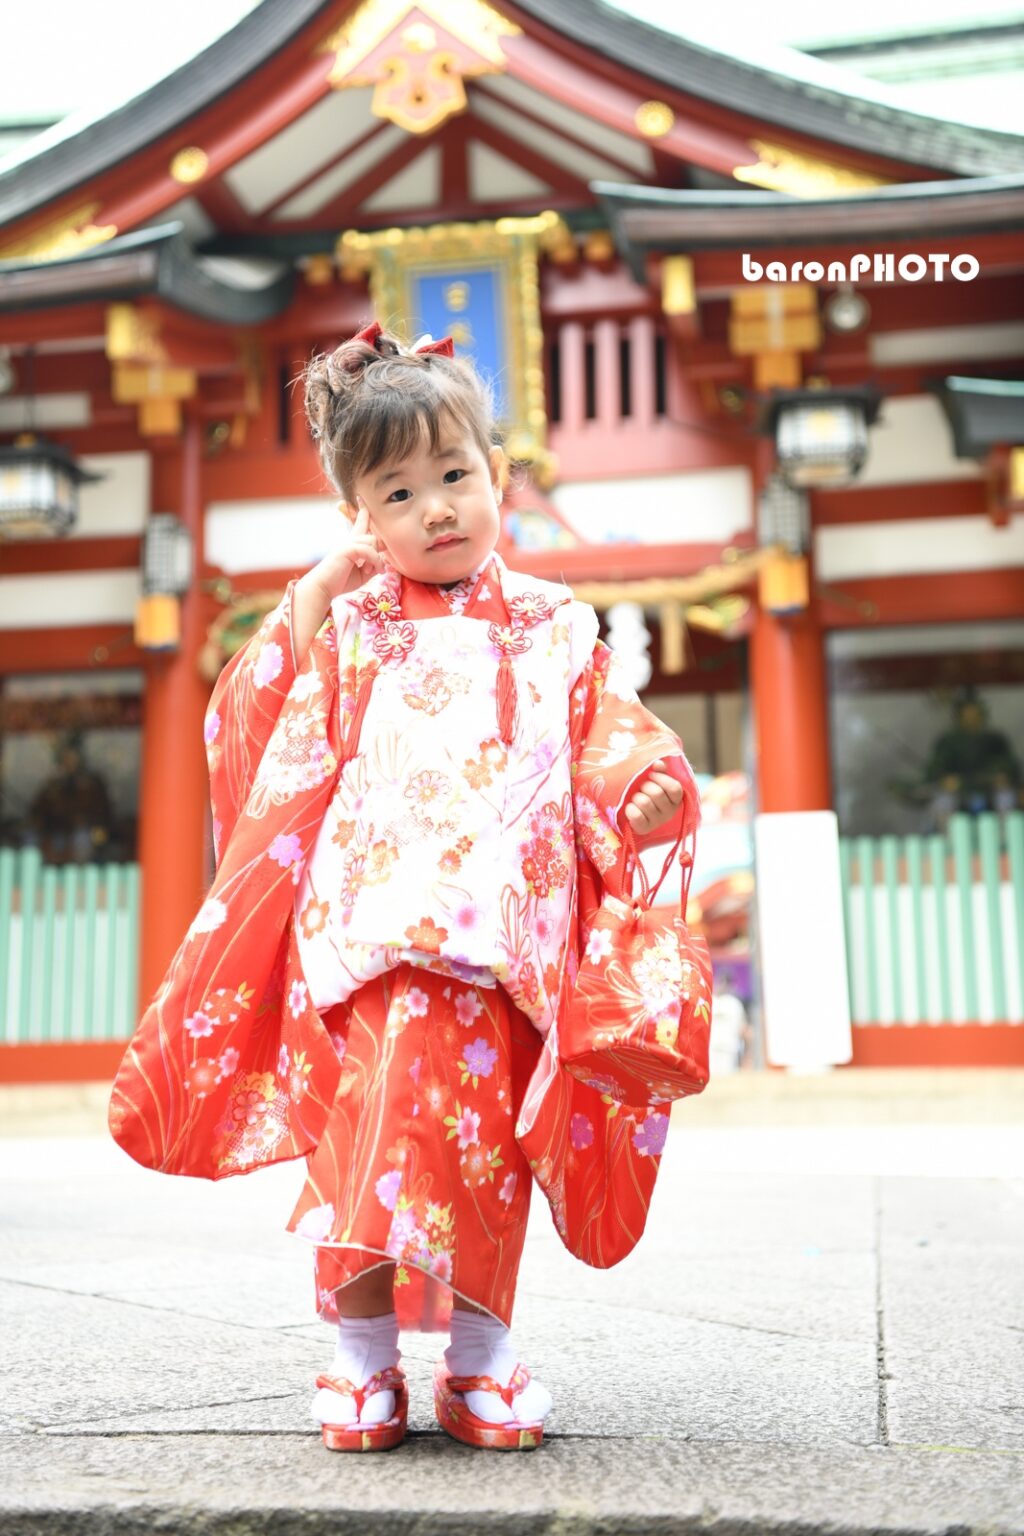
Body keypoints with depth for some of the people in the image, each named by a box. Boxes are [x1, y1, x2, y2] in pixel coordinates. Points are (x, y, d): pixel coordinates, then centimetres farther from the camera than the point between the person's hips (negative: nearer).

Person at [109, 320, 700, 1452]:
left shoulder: (550, 629, 14)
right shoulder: (347, 625, 11)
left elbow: (607, 735, 10)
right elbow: (255, 738, 4)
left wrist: (644, 785, -12)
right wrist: (308, 609, -3)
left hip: (501, 938, 1)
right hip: (366, 925, -1)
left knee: (482, 1136, 0)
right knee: (372, 1116, -11)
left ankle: (479, 1356, 17)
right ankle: (362, 1355, 7)